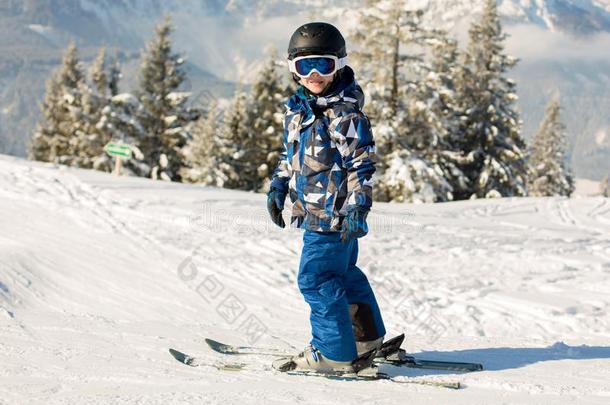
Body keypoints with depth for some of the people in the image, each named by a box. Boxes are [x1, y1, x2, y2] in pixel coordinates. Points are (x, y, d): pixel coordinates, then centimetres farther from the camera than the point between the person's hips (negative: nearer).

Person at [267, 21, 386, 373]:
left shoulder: (346, 113, -15)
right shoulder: (298, 108, 10)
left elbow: (362, 164, -16)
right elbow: (291, 153, 23)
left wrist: (357, 206, -21)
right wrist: (278, 187, 18)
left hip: (335, 212, -9)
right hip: (313, 210, 9)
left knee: (316, 278, -9)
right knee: (344, 273, 21)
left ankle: (333, 351, 0)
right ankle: (367, 336, 36)